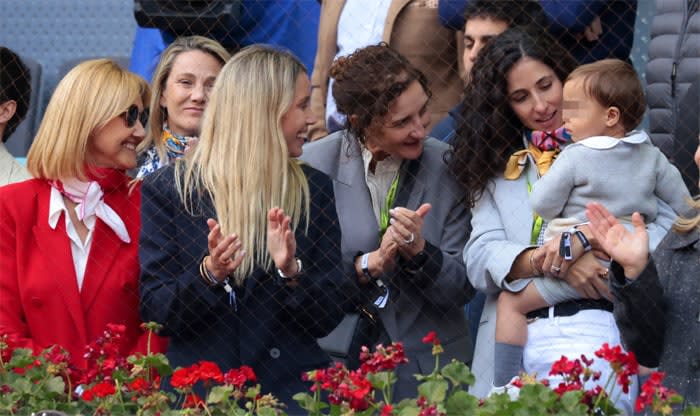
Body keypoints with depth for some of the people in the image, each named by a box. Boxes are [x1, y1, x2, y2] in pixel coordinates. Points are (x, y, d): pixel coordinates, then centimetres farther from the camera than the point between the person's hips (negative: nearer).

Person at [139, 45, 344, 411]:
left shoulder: (313, 190, 9)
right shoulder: (166, 189, 2)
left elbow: (326, 319, 7)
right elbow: (154, 312, -1)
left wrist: (292, 271, -11)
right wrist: (208, 274, -17)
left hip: (291, 386, 2)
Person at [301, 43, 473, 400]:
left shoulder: (448, 166, 0)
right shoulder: (312, 166, -3)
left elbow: (463, 289, 0)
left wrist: (418, 253, -17)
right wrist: (371, 264, -17)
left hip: (430, 367, 1)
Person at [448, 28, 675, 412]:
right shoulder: (498, 165, 15)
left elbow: (667, 227, -3)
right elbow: (479, 258, 2)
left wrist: (584, 240, -17)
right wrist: (552, 259, -15)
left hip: (599, 321, -2)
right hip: (519, 337, 2)